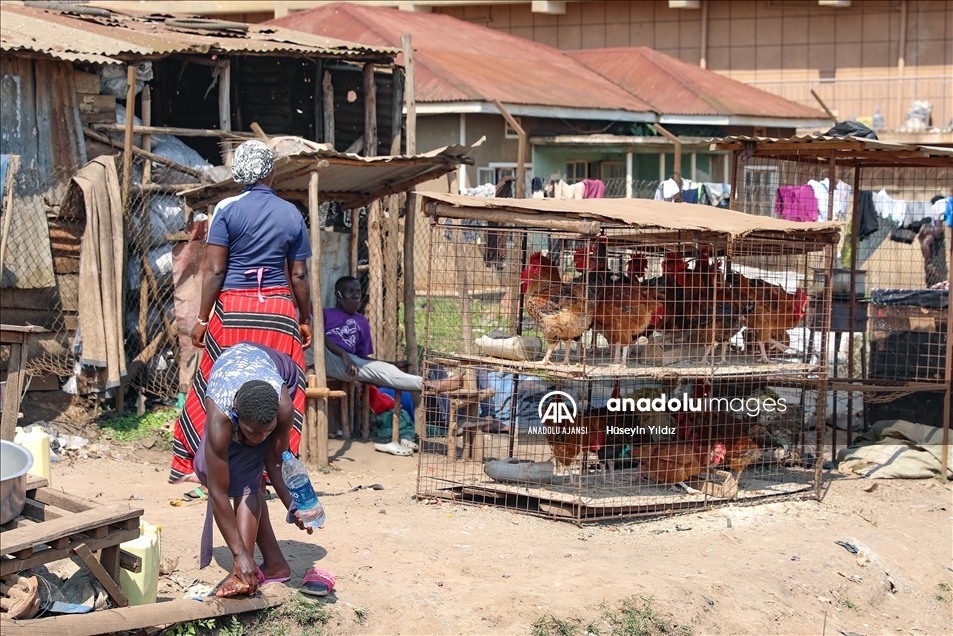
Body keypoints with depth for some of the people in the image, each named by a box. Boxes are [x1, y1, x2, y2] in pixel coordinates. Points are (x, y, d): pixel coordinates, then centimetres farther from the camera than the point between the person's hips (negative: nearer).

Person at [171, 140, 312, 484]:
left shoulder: (227, 209, -3)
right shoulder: (292, 214, 5)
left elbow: (215, 270, -7)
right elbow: (299, 276, 7)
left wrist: (202, 318, -2)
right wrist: (305, 320, 16)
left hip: (234, 308, -2)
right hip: (280, 310, 2)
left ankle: (195, 464, 10)